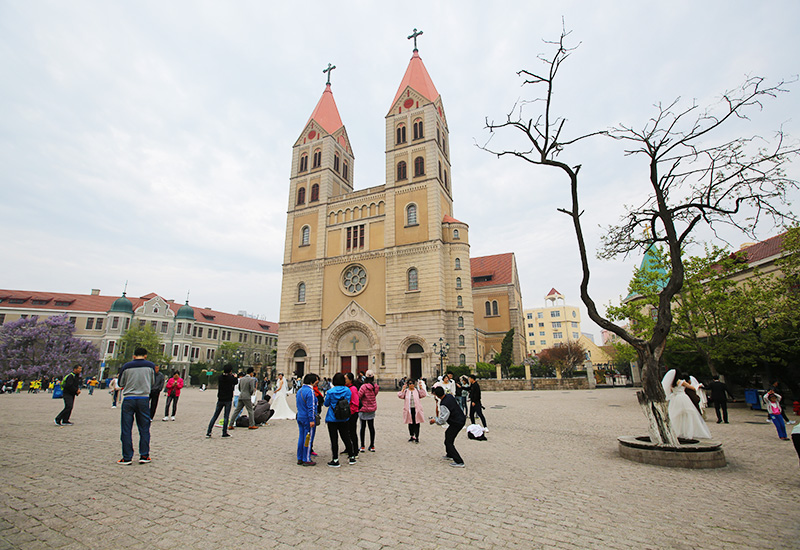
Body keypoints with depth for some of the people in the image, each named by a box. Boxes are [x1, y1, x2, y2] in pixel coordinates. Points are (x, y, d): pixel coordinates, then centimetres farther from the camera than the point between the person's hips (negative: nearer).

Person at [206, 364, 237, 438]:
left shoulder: (220, 377, 1)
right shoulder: (231, 378, -13)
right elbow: (235, 382, 5)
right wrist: (235, 377, 23)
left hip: (220, 399, 4)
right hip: (228, 400, -4)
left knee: (215, 416, 10)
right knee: (226, 416, 2)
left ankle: (208, 432, 8)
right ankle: (224, 433, 5)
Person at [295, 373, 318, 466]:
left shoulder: (299, 390, 10)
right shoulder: (310, 391, -18)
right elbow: (311, 407, -20)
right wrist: (311, 420, -18)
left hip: (300, 417, 9)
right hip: (307, 419, -9)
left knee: (301, 437, 15)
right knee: (308, 438, 1)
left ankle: (300, 459, 23)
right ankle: (306, 460, 9)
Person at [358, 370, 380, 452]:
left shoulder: (364, 387, -22)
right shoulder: (376, 387, -5)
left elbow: (358, 396, -20)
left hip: (364, 409, -4)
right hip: (372, 408, 4)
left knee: (363, 427, 8)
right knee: (371, 427, 12)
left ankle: (362, 446, 14)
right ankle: (372, 446, 19)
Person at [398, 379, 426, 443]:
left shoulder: (417, 390, 7)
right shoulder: (405, 391, 6)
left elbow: (424, 394, -5)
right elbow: (400, 396, -8)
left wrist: (421, 388, -12)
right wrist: (403, 389, -14)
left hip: (416, 409, -1)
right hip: (409, 410, 1)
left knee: (417, 423, -1)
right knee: (410, 423, 9)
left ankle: (416, 437, 9)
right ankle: (411, 436, 24)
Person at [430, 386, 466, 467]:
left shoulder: (443, 405, -28)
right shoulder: (449, 396, -4)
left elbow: (442, 421, -24)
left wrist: (434, 420, -5)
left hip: (457, 423, -10)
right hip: (461, 419, 10)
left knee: (448, 442, 0)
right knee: (448, 433, 26)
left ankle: (459, 462, 1)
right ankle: (450, 454, 41)